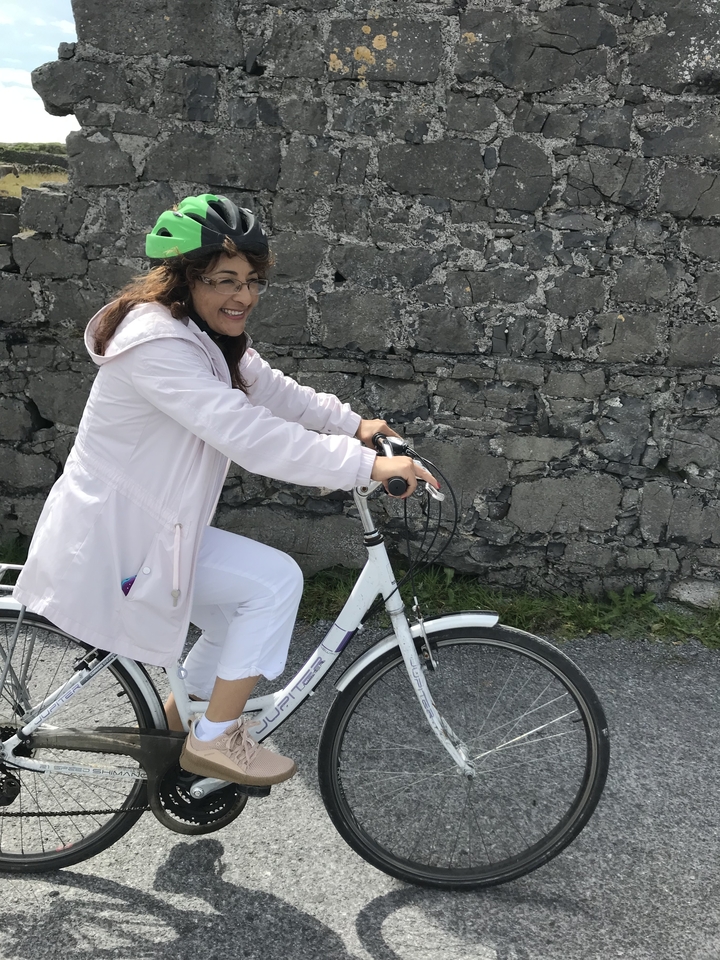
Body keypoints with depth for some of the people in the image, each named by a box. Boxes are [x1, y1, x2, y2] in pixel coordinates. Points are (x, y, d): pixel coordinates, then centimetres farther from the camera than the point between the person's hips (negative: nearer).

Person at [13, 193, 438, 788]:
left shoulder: (207, 337, 6)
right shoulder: (158, 343, -27)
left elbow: (272, 391, 11)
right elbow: (245, 432, -36)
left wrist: (353, 425, 0)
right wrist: (366, 466, -37)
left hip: (145, 520, 10)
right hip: (112, 536, -10)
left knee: (237, 619, 15)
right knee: (276, 580, -14)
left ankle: (174, 725, 34)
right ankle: (215, 739, -2)